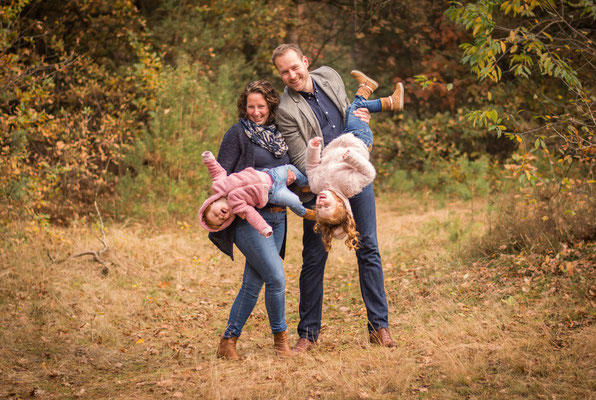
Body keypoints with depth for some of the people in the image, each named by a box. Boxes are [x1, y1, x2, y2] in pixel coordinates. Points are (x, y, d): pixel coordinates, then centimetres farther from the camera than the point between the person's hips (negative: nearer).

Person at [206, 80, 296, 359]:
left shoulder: (278, 136, 16)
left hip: (276, 217, 6)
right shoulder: (238, 134, -2)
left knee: (253, 283, 7)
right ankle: (279, 337, 4)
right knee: (276, 277, -13)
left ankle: (228, 341, 15)